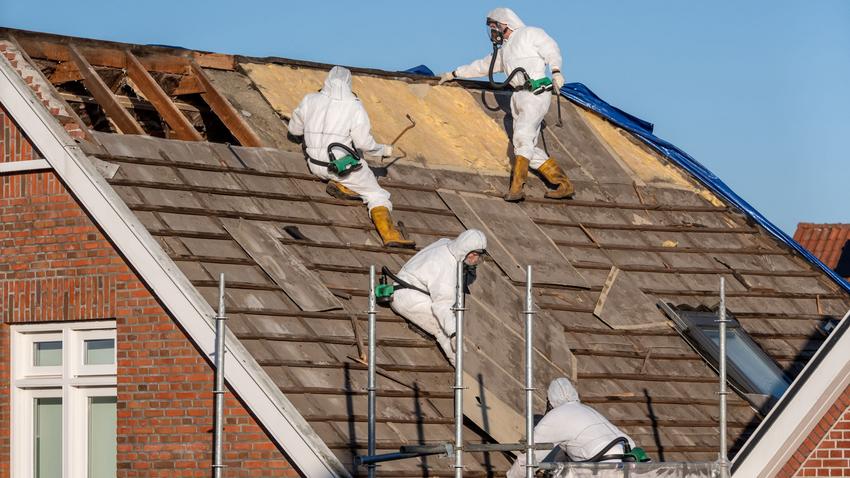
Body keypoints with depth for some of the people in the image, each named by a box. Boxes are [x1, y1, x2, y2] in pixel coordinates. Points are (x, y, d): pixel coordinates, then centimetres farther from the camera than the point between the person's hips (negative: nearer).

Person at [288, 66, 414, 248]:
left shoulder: (310, 100, -2)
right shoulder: (354, 107, -12)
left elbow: (294, 128, 11)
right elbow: (364, 142, -13)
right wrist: (384, 150, 6)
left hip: (315, 165, 4)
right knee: (377, 196, 9)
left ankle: (339, 185, 8)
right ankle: (388, 233, -13)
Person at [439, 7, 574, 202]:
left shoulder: (530, 34, 6)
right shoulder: (503, 51, 28)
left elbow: (551, 50, -4)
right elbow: (482, 66, 38)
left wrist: (556, 70, -20)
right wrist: (454, 74, 42)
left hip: (536, 93, -8)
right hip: (518, 97, 8)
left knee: (522, 137, -22)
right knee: (530, 150, -1)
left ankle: (516, 188, -32)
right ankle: (565, 186, 1)